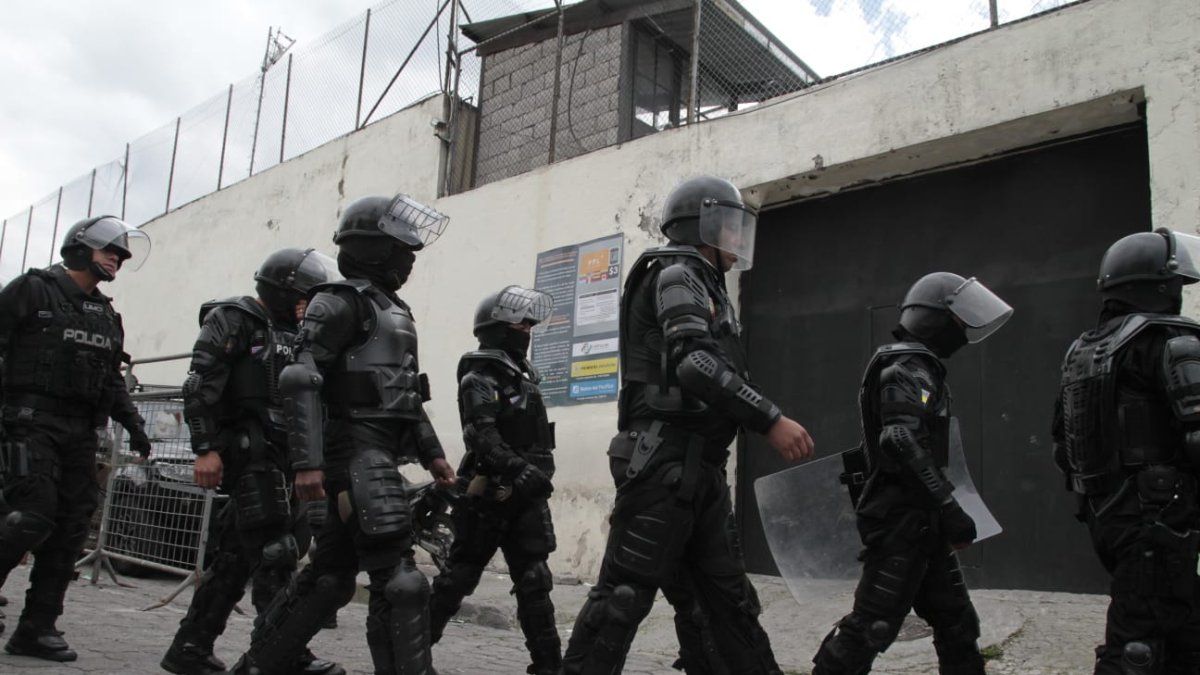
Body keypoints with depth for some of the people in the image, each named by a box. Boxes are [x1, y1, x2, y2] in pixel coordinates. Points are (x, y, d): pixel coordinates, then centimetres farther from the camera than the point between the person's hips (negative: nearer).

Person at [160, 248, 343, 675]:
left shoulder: (291, 334, 22)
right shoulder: (233, 319, -3)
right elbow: (201, 385, -14)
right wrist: (205, 448, -20)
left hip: (278, 456, 9)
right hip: (248, 451, -9)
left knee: (236, 556, 10)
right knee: (275, 554, -11)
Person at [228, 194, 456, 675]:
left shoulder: (394, 310, 22)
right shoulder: (340, 302, -6)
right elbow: (300, 381, -16)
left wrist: (432, 453, 21)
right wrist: (308, 463, -24)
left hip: (379, 455, 9)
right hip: (356, 451, -9)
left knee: (330, 573, 14)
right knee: (398, 578, -13)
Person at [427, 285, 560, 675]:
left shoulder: (524, 376, 18)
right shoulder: (479, 380, -9)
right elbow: (484, 441, -22)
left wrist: (540, 472, 15)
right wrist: (522, 470, -29)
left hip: (525, 495, 8)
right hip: (490, 493, -7)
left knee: (534, 580, 4)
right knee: (461, 574, 2)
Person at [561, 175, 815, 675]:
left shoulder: (707, 287, 25)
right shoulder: (677, 274, -5)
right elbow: (694, 362, -21)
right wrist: (771, 419, -23)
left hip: (700, 467, 10)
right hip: (664, 460, -10)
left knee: (731, 599, 13)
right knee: (625, 594, -9)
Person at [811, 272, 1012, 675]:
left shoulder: (919, 367, 18)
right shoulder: (907, 368, -14)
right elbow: (903, 444, -27)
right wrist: (950, 509, -26)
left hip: (919, 520, 11)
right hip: (901, 519, -11)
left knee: (956, 621, 14)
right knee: (873, 625, -7)